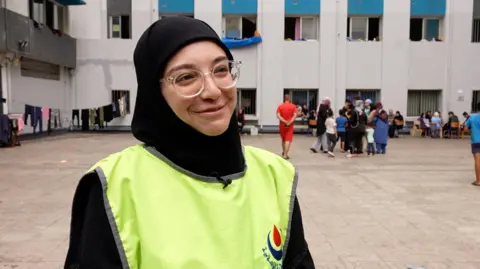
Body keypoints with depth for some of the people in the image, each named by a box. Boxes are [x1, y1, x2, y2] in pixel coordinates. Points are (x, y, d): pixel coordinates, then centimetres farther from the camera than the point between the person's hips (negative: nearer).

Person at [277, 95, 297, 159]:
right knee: (288, 140, -4)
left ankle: (284, 152, 33)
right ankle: (285, 154, -13)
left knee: (283, 139, 19)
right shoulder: (293, 106, -2)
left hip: (282, 125, 3)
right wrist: (290, 122, -17)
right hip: (290, 125, -3)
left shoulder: (280, 106, 1)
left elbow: (278, 115, -11)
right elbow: (295, 115, -14)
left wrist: (285, 121, -16)